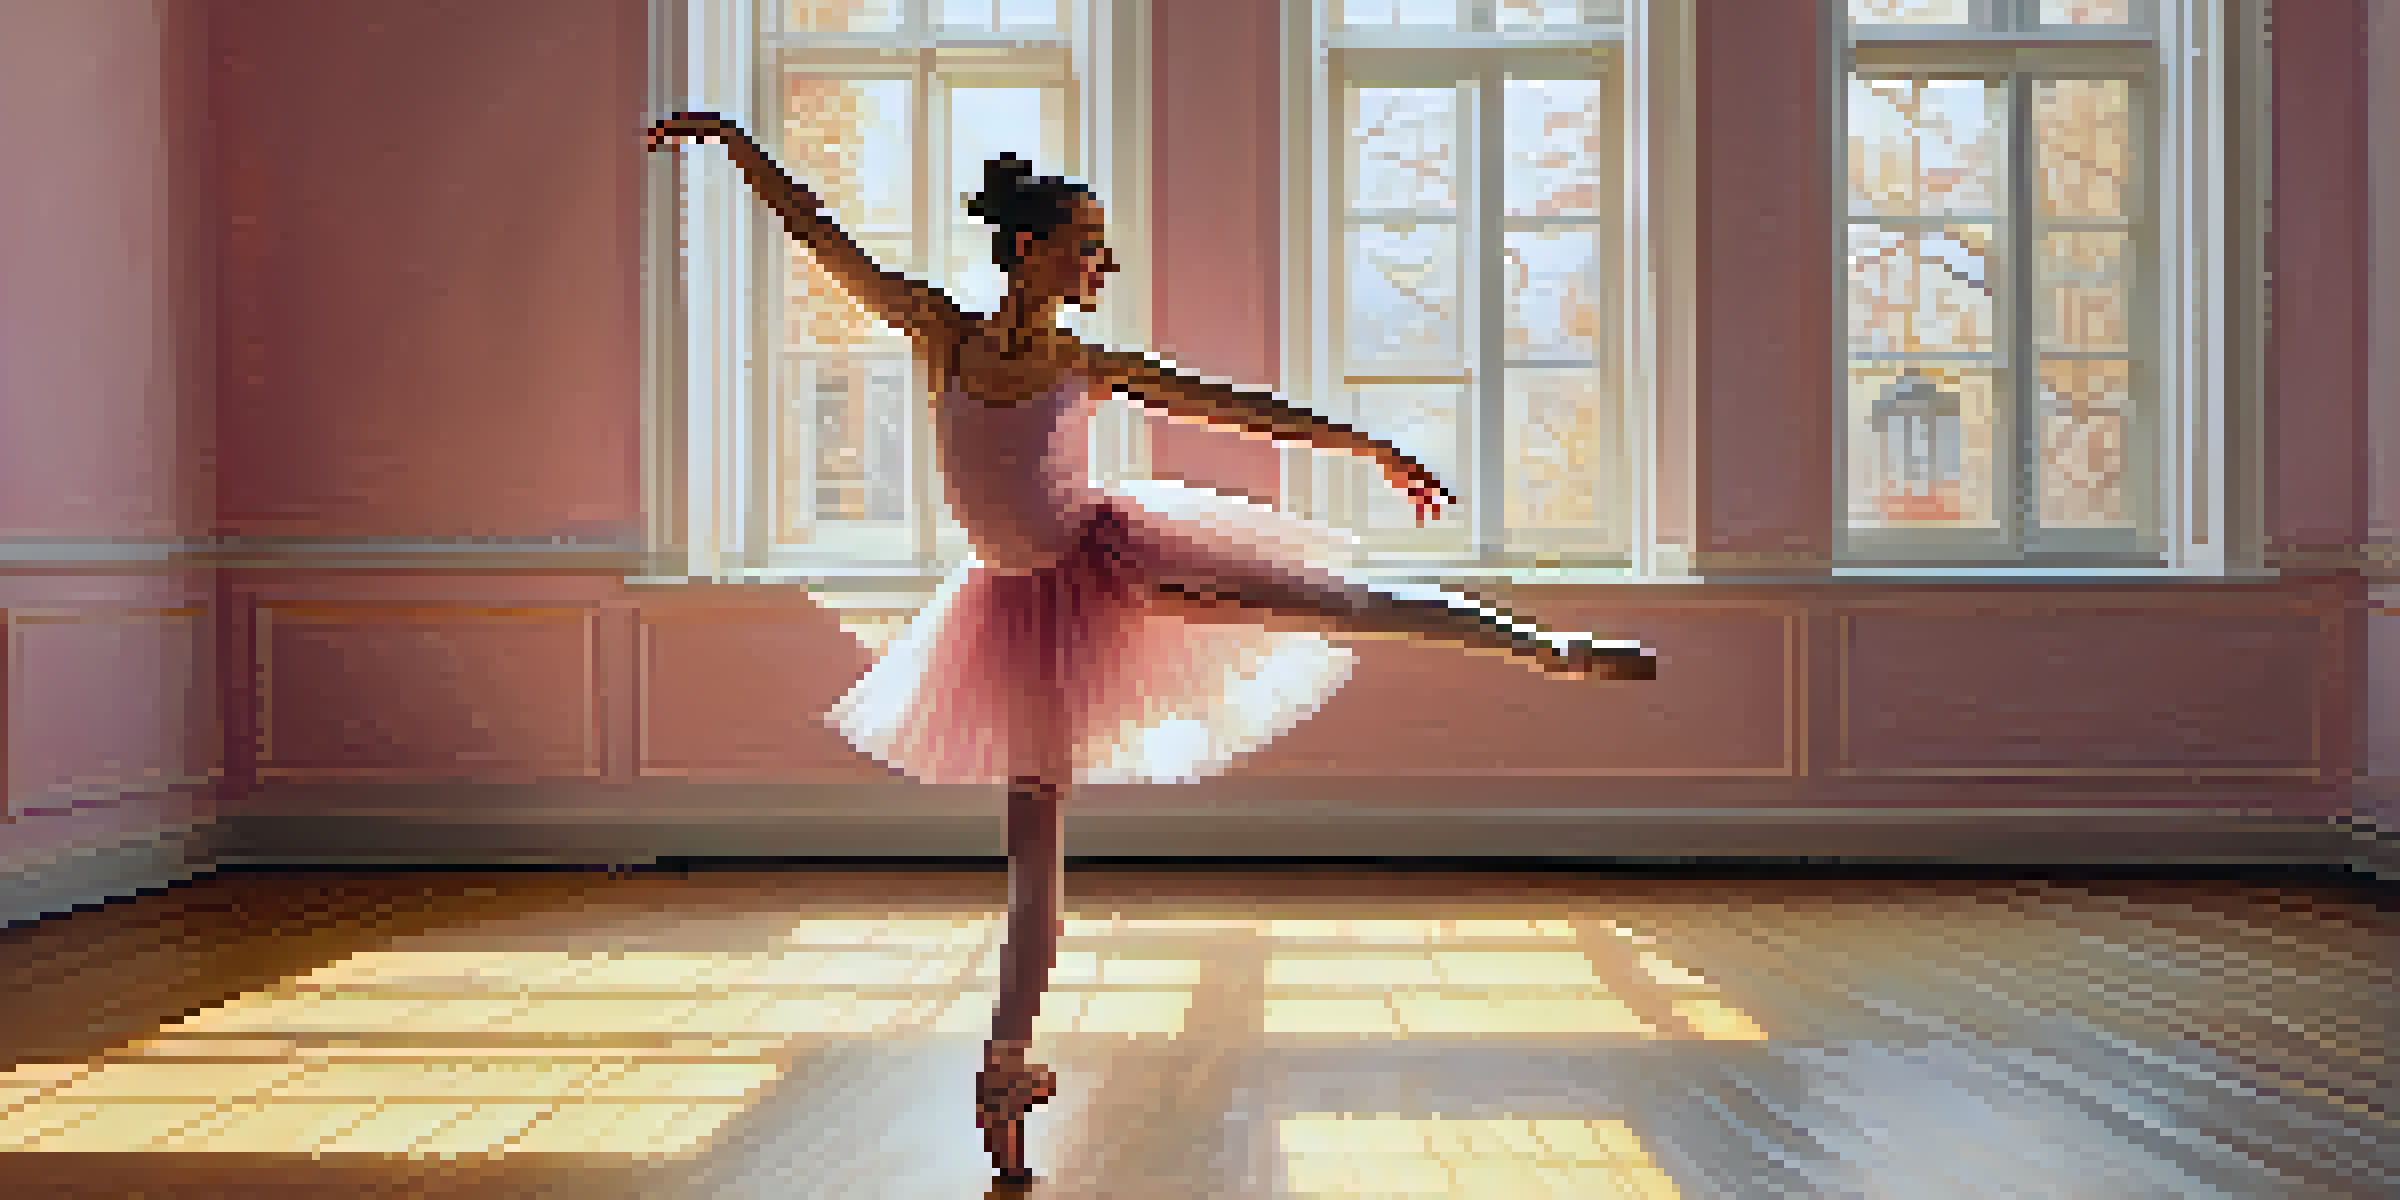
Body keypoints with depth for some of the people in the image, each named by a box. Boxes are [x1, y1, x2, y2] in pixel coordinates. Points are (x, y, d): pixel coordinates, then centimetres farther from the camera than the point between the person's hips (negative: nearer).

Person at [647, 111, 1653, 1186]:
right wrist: (730, 139, -4)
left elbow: (1234, 408, 0)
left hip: (1113, 556, 1)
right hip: (1033, 607, -1)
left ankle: (1551, 649, 1)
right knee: (1034, 836, 2)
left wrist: (1373, 448, 0)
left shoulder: (1087, 367, -3)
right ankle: (1007, 1060, 15)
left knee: (1329, 603, -11)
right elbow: (812, 227, -3)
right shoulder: (940, 333, -6)